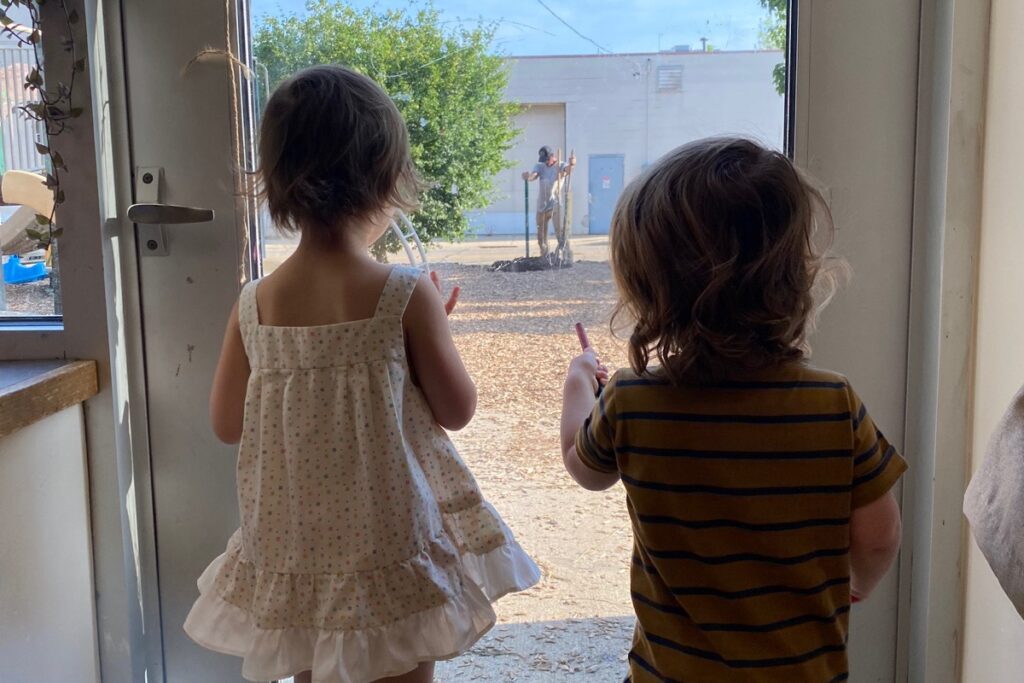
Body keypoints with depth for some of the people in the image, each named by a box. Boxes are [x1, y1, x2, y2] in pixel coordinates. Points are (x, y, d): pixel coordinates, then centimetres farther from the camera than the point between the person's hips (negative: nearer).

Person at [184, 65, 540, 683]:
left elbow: (228, 423, 3)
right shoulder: (406, 295, -17)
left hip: (291, 551, 4)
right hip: (389, 543, -4)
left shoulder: (254, 304, -7)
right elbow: (457, 410, -7)